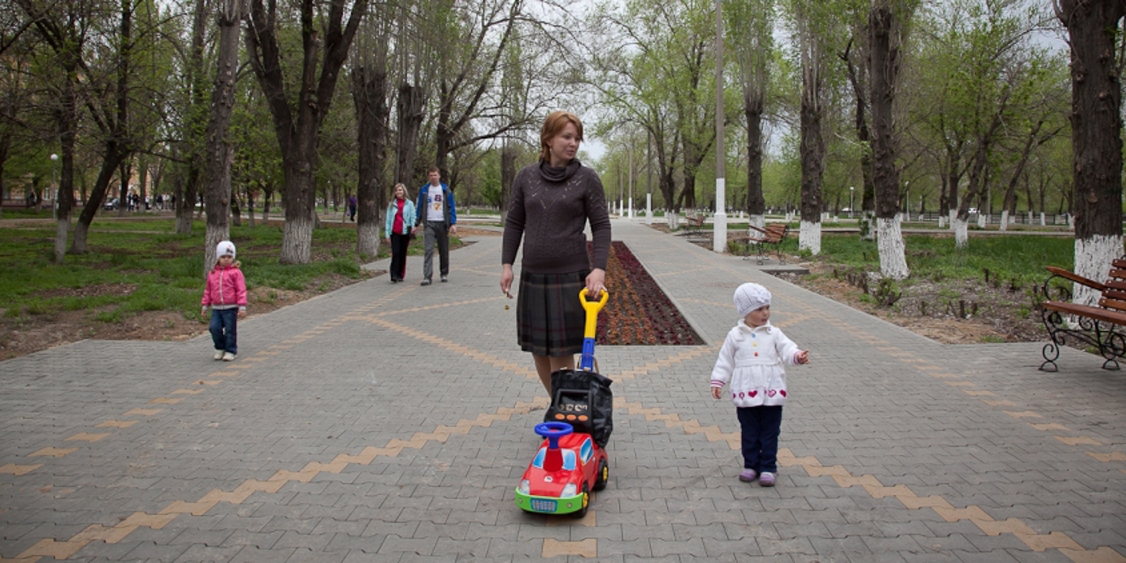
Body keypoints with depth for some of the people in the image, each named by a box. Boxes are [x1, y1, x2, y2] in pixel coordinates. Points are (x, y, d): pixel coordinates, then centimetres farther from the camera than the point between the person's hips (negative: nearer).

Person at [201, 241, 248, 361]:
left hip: (231, 308, -4)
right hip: (216, 308, 4)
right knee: (214, 328, -6)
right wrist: (204, 305, 16)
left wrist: (242, 307, -13)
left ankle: (231, 351, 15)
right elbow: (208, 290, 17)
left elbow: (241, 290, -8)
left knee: (230, 330, 1)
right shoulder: (212, 273, 10)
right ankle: (220, 348, 15)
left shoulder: (235, 272, -5)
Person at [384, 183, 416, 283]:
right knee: (395, 253, -10)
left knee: (403, 254, 6)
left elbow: (412, 219, 3)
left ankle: (400, 275, 15)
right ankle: (394, 276, -13)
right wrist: (387, 234, 4)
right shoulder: (392, 204, 8)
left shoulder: (409, 204, 3)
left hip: (405, 233, 0)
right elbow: (388, 219, 9)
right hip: (394, 233, 0)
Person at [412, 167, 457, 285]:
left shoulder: (445, 190, 4)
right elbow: (419, 207, 10)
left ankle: (444, 274, 24)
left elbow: (452, 207, 3)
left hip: (442, 223, 0)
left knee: (444, 251, 8)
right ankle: (427, 277, -15)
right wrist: (416, 224, 6)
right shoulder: (424, 190, 6)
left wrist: (453, 224, -7)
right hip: (429, 224, 0)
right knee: (428, 250, -11)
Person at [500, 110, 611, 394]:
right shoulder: (526, 177, 5)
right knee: (538, 349, 10)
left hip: (571, 276, -4)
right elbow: (514, 223, 10)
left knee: (561, 353, -3)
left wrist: (599, 268, -15)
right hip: (533, 275, 4)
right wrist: (506, 264, 3)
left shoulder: (587, 178, -3)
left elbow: (601, 226, -4)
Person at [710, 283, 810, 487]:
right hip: (745, 394, 0)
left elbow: (787, 349, -10)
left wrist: (798, 356, -31)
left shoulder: (773, 333, 1)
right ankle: (751, 465, 24)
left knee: (770, 432, 6)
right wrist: (718, 382, 0)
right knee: (749, 432, 11)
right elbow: (725, 361, 5)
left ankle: (768, 468, 16)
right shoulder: (735, 335, 1)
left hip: (771, 393, 0)